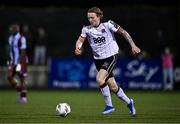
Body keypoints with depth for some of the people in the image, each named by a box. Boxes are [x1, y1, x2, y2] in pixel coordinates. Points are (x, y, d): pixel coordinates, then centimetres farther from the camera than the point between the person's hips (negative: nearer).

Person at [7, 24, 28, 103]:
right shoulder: (10, 38, 9)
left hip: (21, 61, -7)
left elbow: (23, 52, -17)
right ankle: (20, 91, 15)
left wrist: (20, 63, -22)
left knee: (22, 78, -1)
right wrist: (9, 61, 18)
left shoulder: (21, 39, -15)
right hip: (12, 61, 7)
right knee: (9, 77, -4)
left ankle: (23, 97, 10)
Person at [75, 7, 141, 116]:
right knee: (113, 86, 8)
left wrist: (133, 45, -9)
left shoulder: (108, 25, -10)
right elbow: (80, 40, -2)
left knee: (99, 79, -25)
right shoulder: (87, 29, -1)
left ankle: (109, 105, -10)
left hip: (111, 57, -5)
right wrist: (78, 48, -25)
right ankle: (129, 102, 31)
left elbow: (123, 32, -4)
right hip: (98, 59, 5)